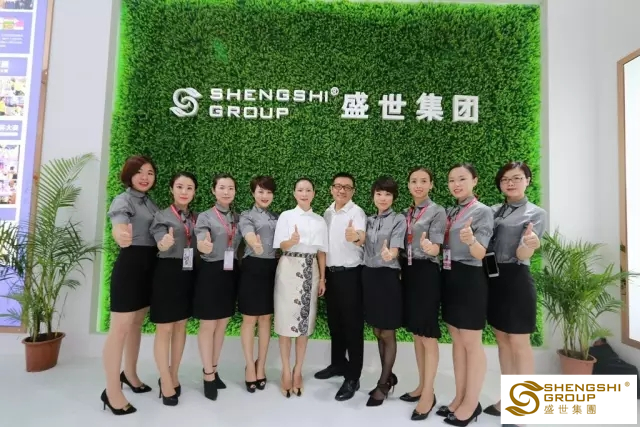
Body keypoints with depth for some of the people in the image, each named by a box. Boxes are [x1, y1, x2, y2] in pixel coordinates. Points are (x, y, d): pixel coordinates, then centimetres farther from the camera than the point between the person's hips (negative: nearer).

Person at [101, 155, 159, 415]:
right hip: (129, 266, -8)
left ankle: (129, 374, 34)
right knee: (120, 328, -2)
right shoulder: (123, 200, -10)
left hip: (149, 267, 8)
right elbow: (117, 225, -29)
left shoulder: (150, 203, 13)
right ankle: (112, 391, 9)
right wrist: (121, 234, -52)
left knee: (137, 324, 18)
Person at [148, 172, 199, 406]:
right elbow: (161, 243, -16)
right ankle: (165, 381, 15)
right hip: (168, 274, -4)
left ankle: (173, 376, 27)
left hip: (188, 275, 5)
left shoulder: (196, 218, 10)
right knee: (165, 328, 2)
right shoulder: (162, 216, -2)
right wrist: (165, 243, -38)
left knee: (181, 325, 13)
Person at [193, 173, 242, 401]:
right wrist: (204, 245, -41)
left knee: (222, 324, 13)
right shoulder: (205, 216, -5)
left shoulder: (237, 217, 9)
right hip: (211, 273, -5)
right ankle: (208, 375, 16)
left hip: (231, 273, 5)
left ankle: (213, 370, 28)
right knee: (208, 325, 4)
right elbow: (202, 244, -21)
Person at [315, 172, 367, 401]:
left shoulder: (357, 212, -13)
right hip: (331, 272, 7)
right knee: (334, 322, 19)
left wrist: (355, 237, -56)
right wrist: (322, 273, 13)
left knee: (352, 325, 1)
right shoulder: (328, 212, 9)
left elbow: (363, 237, -32)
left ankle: (353, 377, 13)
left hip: (350, 274, -7)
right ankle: (338, 363, 37)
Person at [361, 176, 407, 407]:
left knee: (388, 334, 6)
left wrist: (388, 254, -40)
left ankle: (383, 383, 20)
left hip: (387, 277, -6)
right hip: (369, 276, 6)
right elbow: (362, 243, 12)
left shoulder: (398, 220, -7)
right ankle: (388, 376, 33)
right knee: (377, 332, 16)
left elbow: (394, 251, -19)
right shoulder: (368, 220, 10)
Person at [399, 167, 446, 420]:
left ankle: (428, 394, 12)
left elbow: (436, 248, -16)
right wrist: (401, 270, 3)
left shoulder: (437, 211, -7)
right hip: (409, 273, 7)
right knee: (416, 333, 14)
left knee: (428, 335, 1)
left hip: (426, 274, -7)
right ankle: (422, 386, 28)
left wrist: (429, 247, -37)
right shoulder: (406, 213, 12)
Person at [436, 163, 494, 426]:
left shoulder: (483, 211, -8)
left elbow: (480, 253, -16)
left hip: (470, 280, -7)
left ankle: (471, 404, 18)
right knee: (457, 342, 15)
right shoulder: (449, 212, 12)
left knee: (472, 344, 4)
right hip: (449, 278, 7)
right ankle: (460, 398, 27)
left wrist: (471, 239, -35)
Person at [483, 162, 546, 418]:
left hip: (516, 280, -6)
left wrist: (530, 244, -38)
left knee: (519, 343, 2)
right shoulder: (493, 211, 10)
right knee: (502, 340, 13)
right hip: (493, 279, 6)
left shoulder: (536, 213, -5)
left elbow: (522, 255, -16)